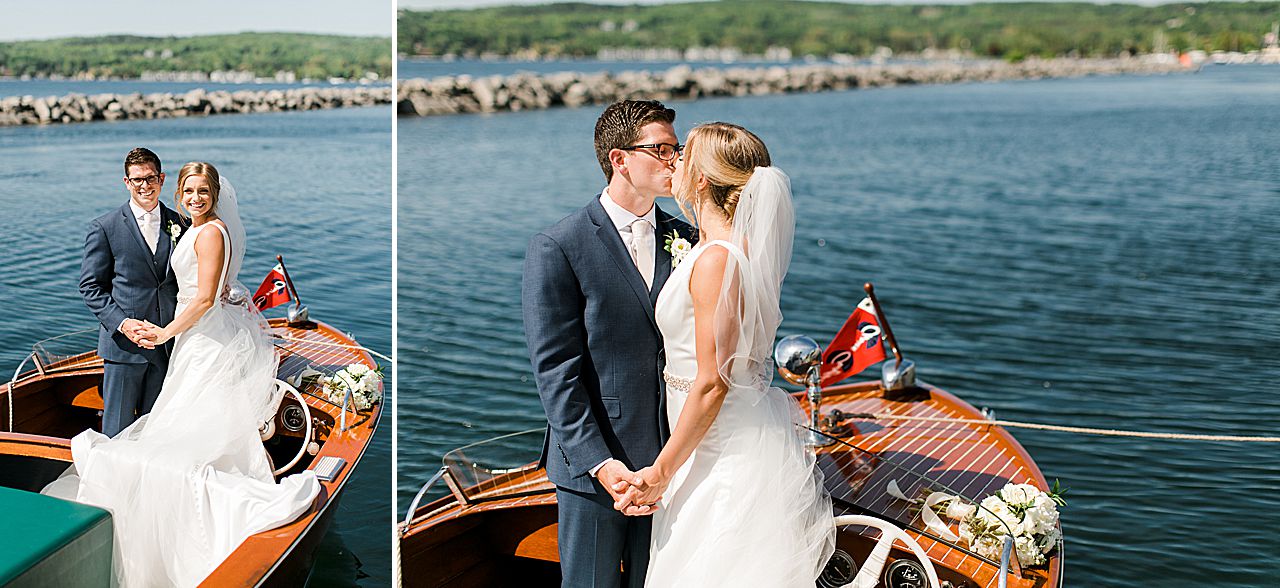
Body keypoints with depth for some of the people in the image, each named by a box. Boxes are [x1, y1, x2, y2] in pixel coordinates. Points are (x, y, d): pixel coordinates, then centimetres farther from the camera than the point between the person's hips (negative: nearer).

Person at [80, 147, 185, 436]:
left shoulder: (177, 223, 7)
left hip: (167, 342, 3)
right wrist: (122, 323, -16)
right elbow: (90, 287, -4)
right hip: (124, 342, -3)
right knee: (118, 427, 3)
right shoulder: (104, 227, -3)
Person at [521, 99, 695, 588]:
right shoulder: (556, 248, -10)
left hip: (670, 455, 4)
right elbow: (555, 370, -13)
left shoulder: (684, 239, 5)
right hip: (593, 462, -4)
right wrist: (598, 463, -20)